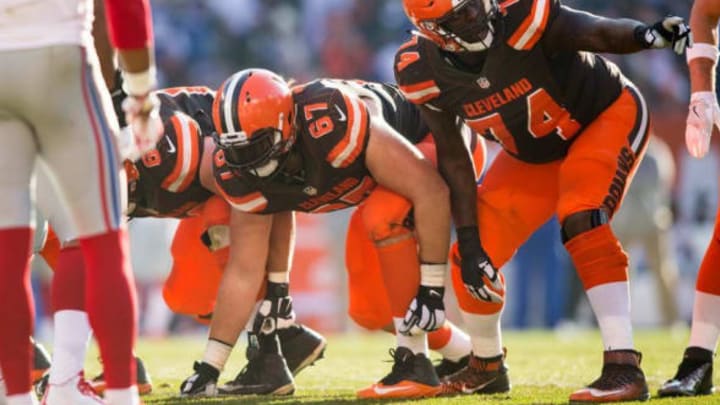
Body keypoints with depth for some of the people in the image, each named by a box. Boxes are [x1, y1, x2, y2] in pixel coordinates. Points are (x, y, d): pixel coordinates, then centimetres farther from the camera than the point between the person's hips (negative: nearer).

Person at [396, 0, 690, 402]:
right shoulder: (426, 73, -20)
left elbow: (597, 33, -48)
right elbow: (454, 160, -9)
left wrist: (648, 34, -70)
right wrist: (468, 241, -11)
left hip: (606, 116, -5)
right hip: (533, 154, 5)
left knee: (581, 219, -31)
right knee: (474, 259, 0)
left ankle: (624, 367, -30)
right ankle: (487, 366, 30)